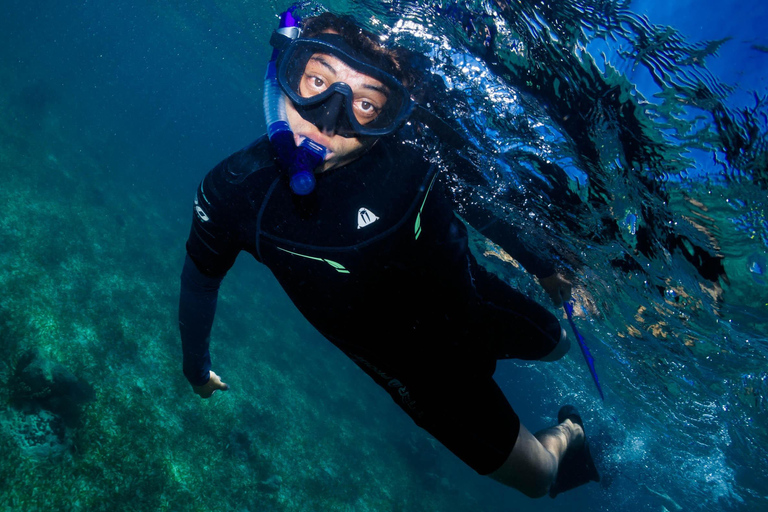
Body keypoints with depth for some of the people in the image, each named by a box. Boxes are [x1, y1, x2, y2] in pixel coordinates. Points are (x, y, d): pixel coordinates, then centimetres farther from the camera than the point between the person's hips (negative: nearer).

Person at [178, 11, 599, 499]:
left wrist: (543, 266, 7)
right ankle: (573, 434, 49)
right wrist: (197, 367, 8)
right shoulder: (235, 190, -29)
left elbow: (479, 208, -7)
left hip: (475, 299, 2)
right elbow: (200, 282, -8)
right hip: (418, 362, -1)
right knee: (535, 477, 12)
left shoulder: (417, 156, -30)